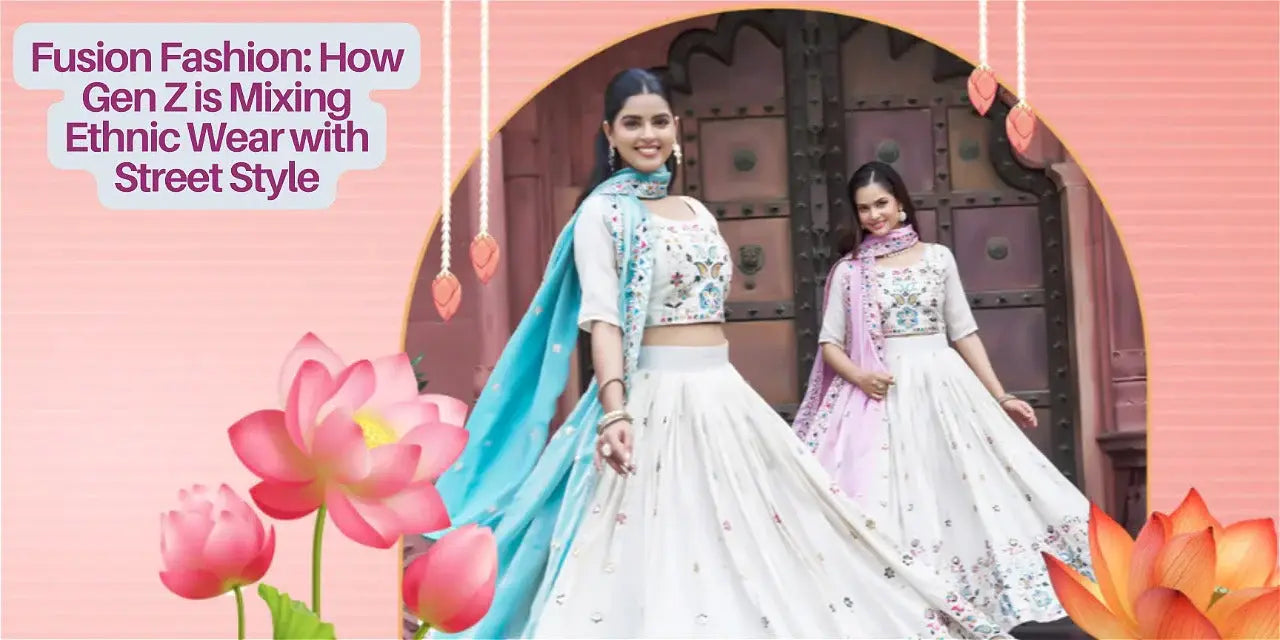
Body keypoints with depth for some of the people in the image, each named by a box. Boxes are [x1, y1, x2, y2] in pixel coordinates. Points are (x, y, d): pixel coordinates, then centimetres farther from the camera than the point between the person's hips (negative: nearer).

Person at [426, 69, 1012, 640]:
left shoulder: (696, 211, 15)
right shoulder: (602, 212, -4)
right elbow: (602, 317, -14)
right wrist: (615, 411, -27)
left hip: (722, 393, 7)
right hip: (654, 398, -7)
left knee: (751, 550, 11)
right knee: (661, 551, -6)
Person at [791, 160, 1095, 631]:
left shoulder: (937, 257, 6)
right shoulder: (849, 270, 3)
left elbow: (964, 333, 9)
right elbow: (829, 344, 3)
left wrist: (999, 397, 6)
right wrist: (858, 375, -16)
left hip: (943, 386, 2)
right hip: (882, 394, -1)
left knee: (966, 489, -1)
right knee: (891, 502, -6)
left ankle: (966, 600, 12)